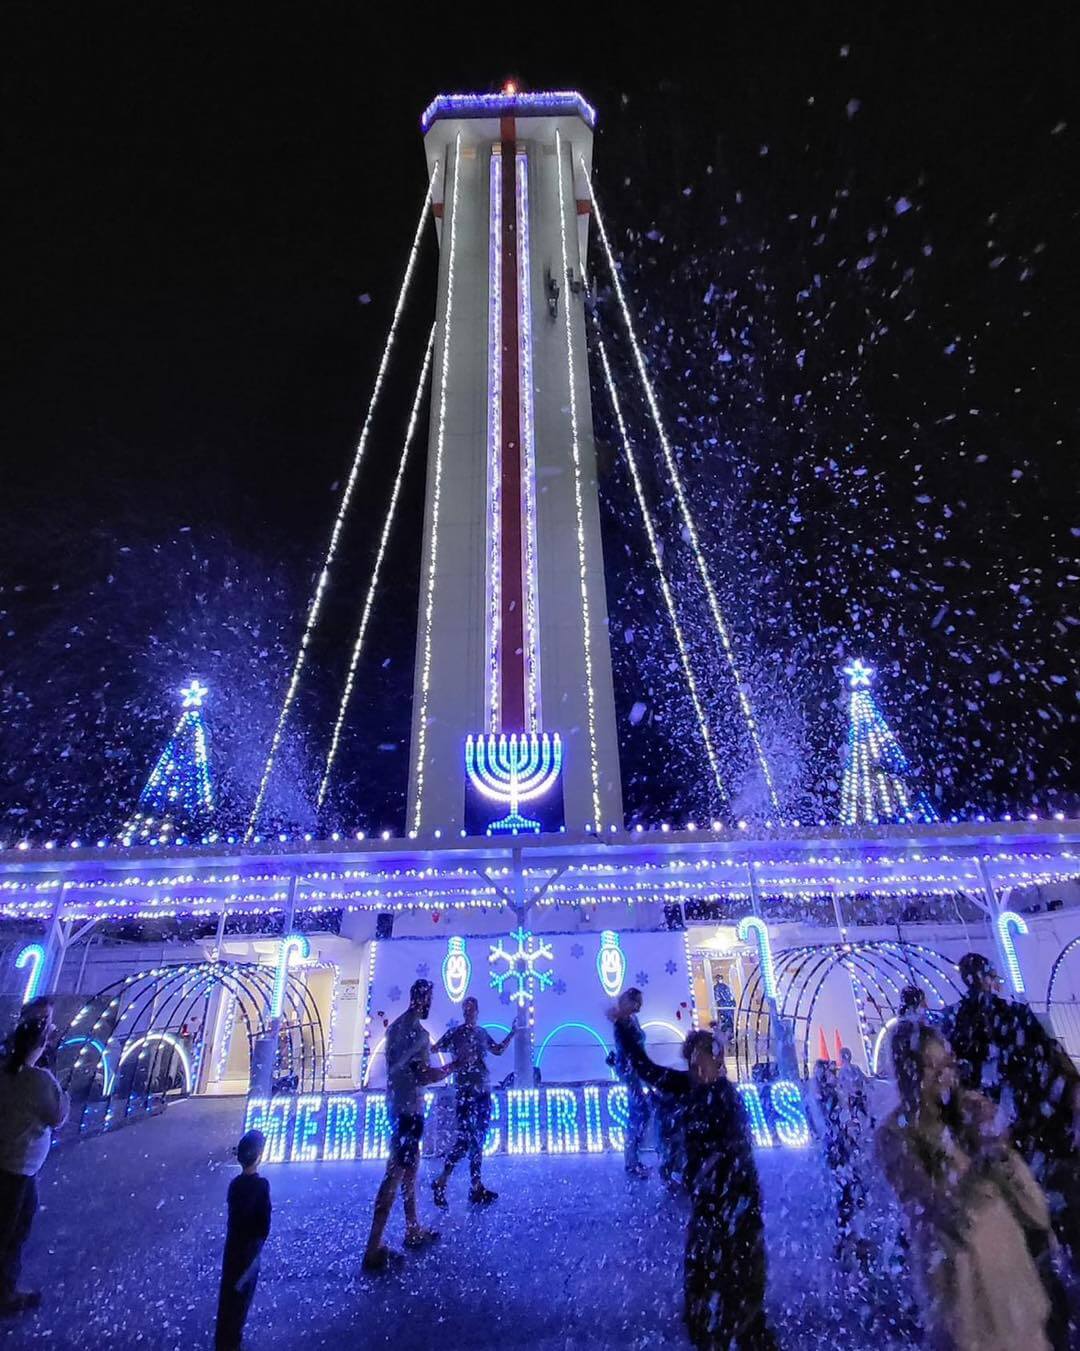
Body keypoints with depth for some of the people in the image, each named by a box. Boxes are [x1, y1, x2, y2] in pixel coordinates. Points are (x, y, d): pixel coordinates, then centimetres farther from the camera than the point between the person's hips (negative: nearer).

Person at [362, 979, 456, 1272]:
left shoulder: (396, 1027, 7)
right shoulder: (418, 1032, -22)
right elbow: (424, 1076, -23)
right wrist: (454, 1066, -12)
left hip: (396, 1105, 9)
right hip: (409, 1108, -9)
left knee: (410, 1167, 21)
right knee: (395, 1174, -2)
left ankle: (413, 1231, 34)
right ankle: (374, 1249, 4)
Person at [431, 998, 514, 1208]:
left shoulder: (482, 1033, 10)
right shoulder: (456, 1033, -7)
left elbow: (498, 1050, 22)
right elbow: (434, 1049, -10)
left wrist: (513, 1032, 16)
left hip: (483, 1091, 6)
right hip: (466, 1091, -6)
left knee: (478, 1141, 11)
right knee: (465, 1139, -10)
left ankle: (477, 1188, 19)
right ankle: (441, 1183, 6)